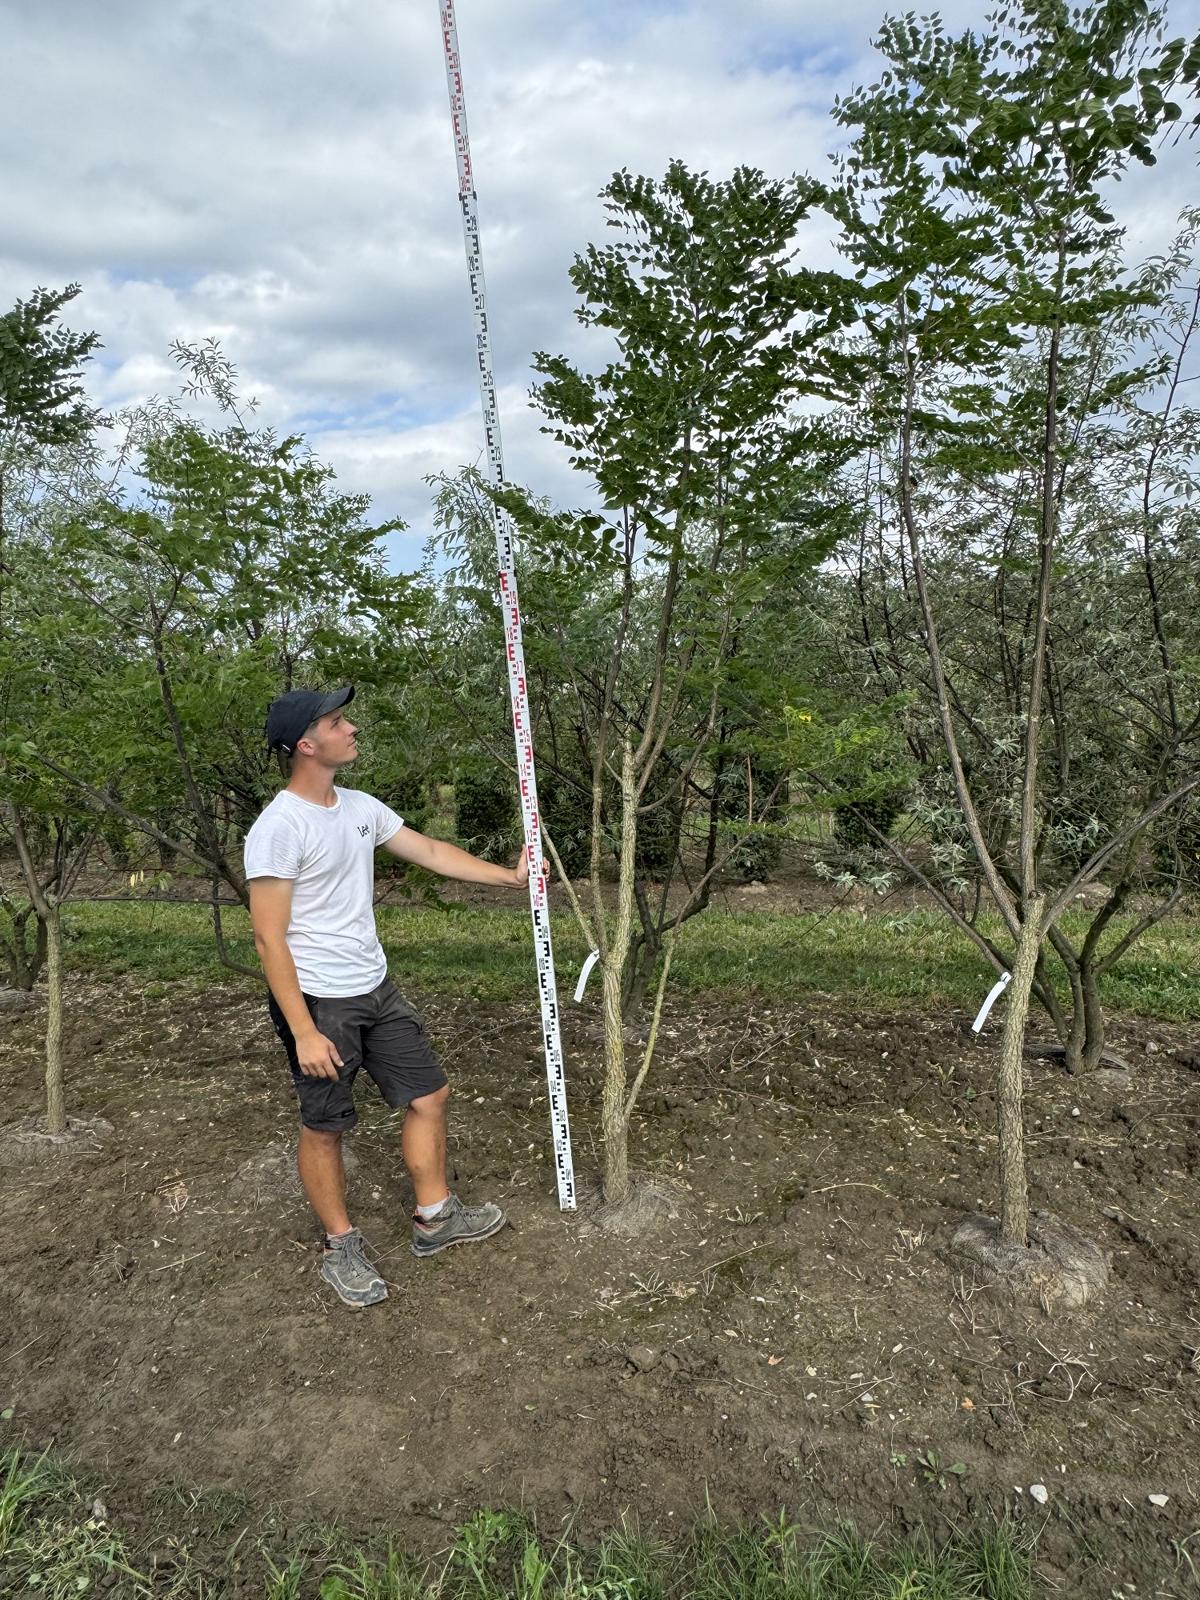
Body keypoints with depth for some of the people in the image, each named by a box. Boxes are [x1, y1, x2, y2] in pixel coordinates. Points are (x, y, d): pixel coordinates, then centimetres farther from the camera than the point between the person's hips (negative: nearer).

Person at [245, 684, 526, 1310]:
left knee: (429, 1094, 13)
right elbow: (269, 938, -20)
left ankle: (434, 1218, 31)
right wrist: (304, 1033, -20)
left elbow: (430, 851, 15)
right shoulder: (278, 828, -21)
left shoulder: (360, 807, 4)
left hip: (376, 989, 8)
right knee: (324, 1127, 8)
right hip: (318, 1001, -8)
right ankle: (341, 1247, 30)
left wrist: (509, 876, 14)